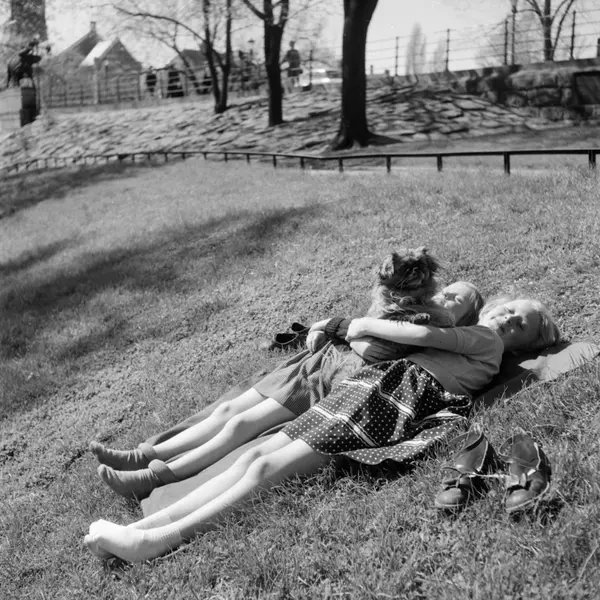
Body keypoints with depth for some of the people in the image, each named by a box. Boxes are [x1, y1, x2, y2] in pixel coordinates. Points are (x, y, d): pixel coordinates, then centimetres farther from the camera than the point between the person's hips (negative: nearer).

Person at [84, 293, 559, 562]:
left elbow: (421, 334, 0)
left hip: (390, 394, -7)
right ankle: (140, 527, -15)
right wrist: (338, 328, 25)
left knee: (266, 468, -21)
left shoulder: (488, 343, 12)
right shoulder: (463, 341, 36)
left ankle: (159, 540, -27)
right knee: (256, 456, -9)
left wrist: (365, 323, 10)